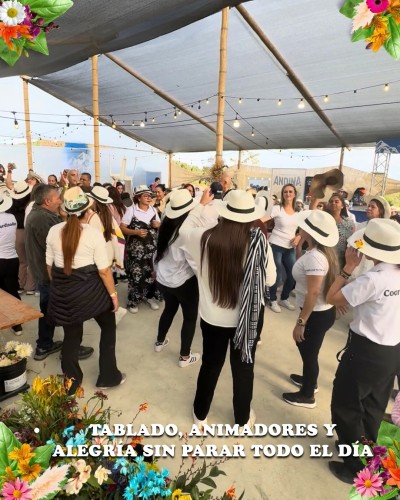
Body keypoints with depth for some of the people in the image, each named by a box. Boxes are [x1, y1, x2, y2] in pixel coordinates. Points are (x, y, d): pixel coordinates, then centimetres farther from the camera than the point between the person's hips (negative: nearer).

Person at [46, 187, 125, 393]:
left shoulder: (54, 231, -1)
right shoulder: (94, 233, -14)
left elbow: (49, 264, 8)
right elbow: (103, 270, -15)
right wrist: (113, 294, -3)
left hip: (64, 290, 4)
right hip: (89, 287, -4)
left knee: (71, 335, 20)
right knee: (108, 326, 19)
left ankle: (70, 382, 37)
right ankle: (108, 376, 28)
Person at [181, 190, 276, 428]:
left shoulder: (205, 238, -17)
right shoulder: (258, 242, -20)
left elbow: (185, 229, 7)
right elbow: (270, 278, -8)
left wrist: (201, 204, 16)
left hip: (212, 317, 2)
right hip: (247, 318, -1)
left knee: (210, 366, 23)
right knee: (243, 369, 21)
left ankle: (200, 414, 45)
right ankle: (242, 418, 44)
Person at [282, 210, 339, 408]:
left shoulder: (314, 257, -28)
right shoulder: (323, 251, 2)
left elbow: (313, 293, -28)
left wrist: (300, 322, -22)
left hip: (317, 315, -9)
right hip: (322, 311, 9)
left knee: (308, 352, 11)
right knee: (309, 350, 27)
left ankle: (307, 396, 32)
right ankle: (309, 380, 51)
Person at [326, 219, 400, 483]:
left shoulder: (373, 279, -27)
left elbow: (332, 297, -19)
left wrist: (349, 267, -16)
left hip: (367, 351, -8)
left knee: (345, 405, 12)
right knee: (374, 405, 26)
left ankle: (357, 466, 26)